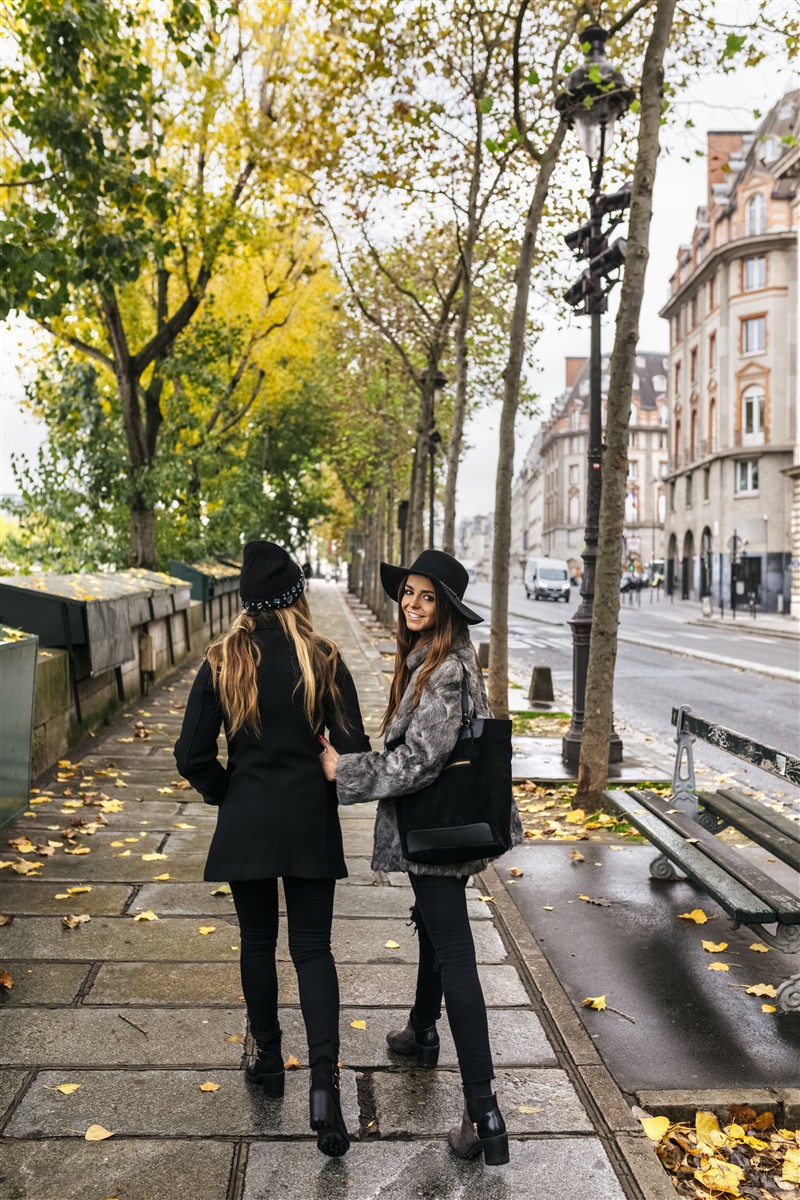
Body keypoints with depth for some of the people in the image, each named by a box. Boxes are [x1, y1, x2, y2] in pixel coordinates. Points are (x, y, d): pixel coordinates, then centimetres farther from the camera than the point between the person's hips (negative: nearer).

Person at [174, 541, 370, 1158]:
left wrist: (226, 795, 9)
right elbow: (353, 749, -8)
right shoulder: (324, 660, -8)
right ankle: (325, 1079, -2)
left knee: (258, 941, 18)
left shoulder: (223, 661, -7)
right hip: (311, 826, 0)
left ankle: (269, 1061, 32)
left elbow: (193, 755, -7)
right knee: (313, 948, 9)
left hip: (246, 825, 0)